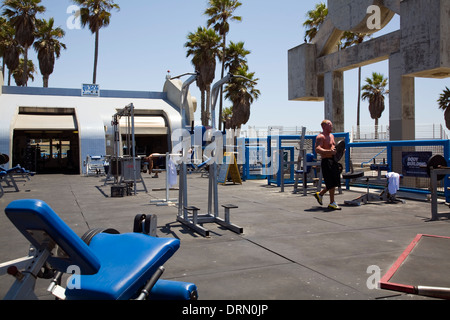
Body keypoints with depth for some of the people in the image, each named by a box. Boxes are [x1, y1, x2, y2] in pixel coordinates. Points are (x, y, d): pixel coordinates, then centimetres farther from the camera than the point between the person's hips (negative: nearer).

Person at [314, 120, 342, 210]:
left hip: (333, 160, 9)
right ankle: (332, 203, 3)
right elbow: (317, 149, -24)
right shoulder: (320, 137, -11)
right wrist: (329, 151, -34)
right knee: (331, 183, -7)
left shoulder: (332, 135, 18)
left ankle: (320, 194, 28)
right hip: (326, 161, -9)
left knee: (335, 182, 12)